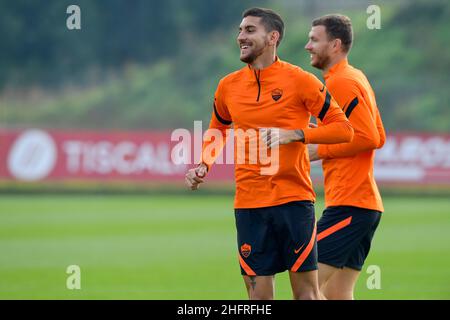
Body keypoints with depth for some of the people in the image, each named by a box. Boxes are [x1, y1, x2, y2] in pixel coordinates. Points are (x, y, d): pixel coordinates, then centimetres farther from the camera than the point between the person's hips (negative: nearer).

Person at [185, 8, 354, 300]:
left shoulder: (299, 80, -4)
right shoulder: (228, 86, 8)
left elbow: (343, 128, -4)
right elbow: (218, 129, 27)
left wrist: (293, 134, -15)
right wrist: (203, 165, 9)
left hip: (294, 200, -3)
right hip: (249, 204, 3)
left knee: (307, 291, -3)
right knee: (258, 293, 1)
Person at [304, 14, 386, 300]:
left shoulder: (341, 82, -11)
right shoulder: (356, 78, 19)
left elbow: (369, 137, -19)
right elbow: (379, 137, 22)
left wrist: (321, 150, -11)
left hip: (349, 205, -10)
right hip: (367, 204, 10)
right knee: (336, 295, 8)